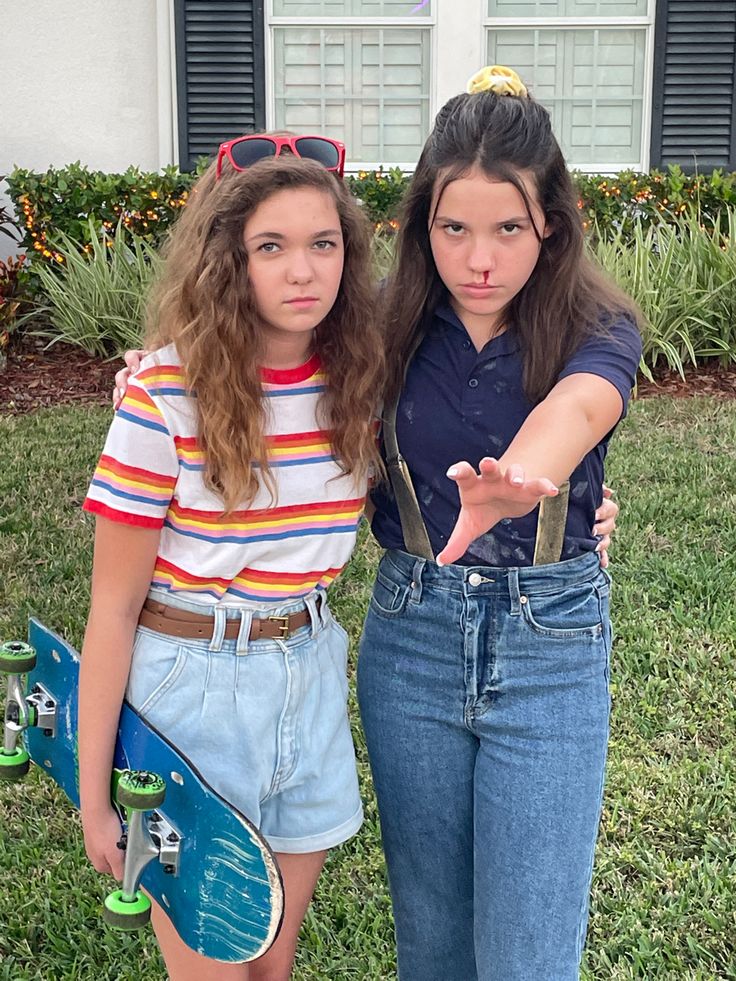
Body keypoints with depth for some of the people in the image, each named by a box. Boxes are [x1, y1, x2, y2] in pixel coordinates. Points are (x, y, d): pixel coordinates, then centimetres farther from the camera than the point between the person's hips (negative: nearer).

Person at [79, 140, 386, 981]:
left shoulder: (361, 378, -4)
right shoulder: (167, 394, -18)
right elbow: (113, 608, -13)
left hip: (309, 673, 4)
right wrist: (94, 795, -8)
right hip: (189, 683, -4)